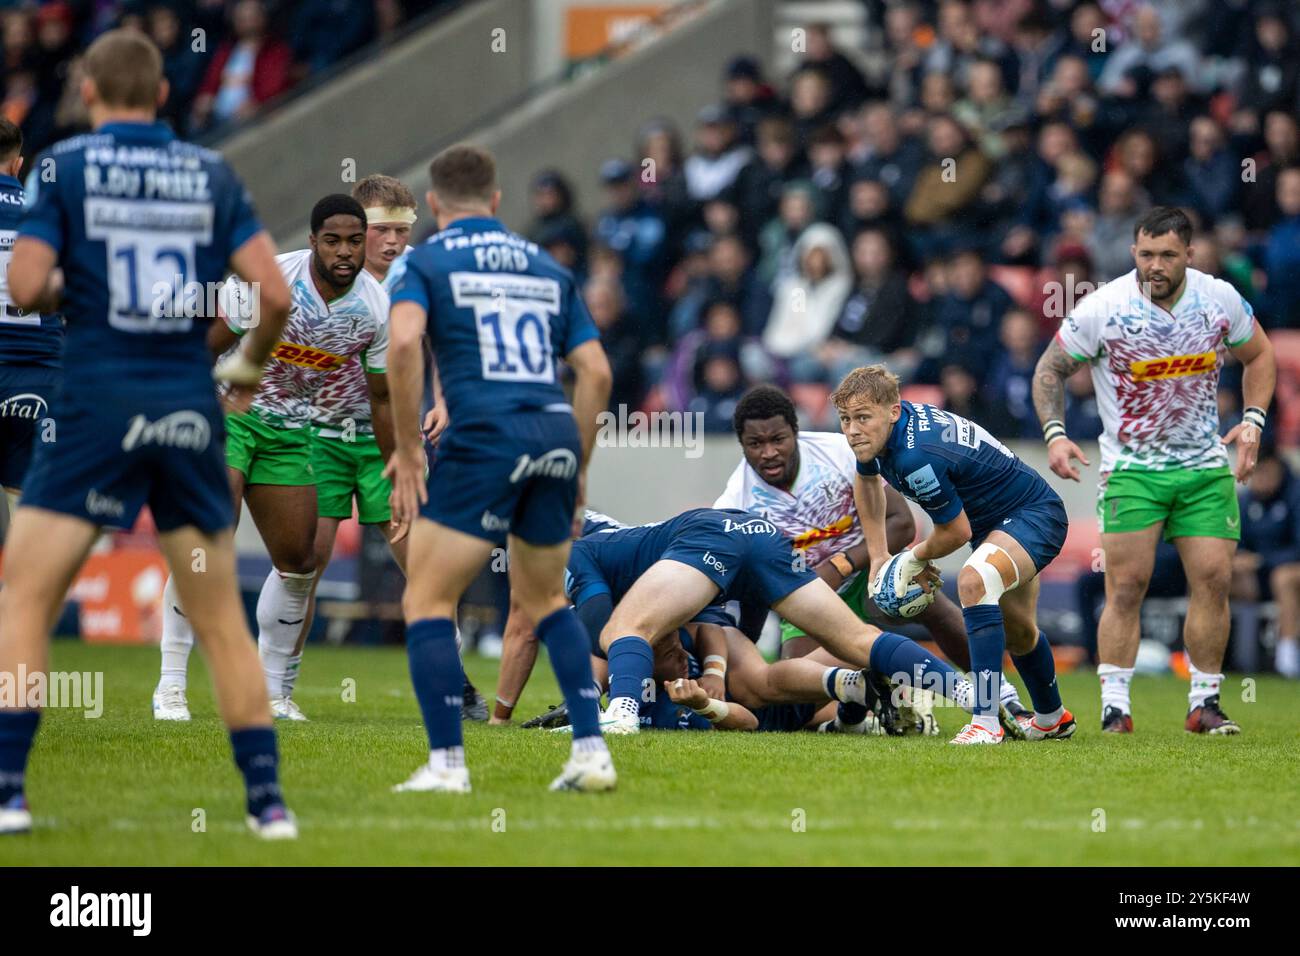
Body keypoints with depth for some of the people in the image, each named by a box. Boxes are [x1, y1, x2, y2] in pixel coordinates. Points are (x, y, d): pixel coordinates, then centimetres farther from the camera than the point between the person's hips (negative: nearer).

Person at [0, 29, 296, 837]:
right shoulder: (211, 174, 8)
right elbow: (276, 292, 2)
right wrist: (250, 363, 21)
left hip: (99, 402, -3)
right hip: (190, 407, 3)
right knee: (223, 619, 11)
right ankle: (268, 798, 8)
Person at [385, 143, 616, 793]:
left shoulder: (426, 261, 7)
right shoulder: (545, 268, 21)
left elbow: (404, 342, -13)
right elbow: (595, 371, 14)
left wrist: (407, 448, -8)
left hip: (483, 439, -5)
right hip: (557, 435, 5)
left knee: (426, 602, 5)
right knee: (544, 600, 23)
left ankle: (446, 763, -5)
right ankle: (592, 752, 14)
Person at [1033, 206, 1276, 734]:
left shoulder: (1221, 299, -4)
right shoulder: (1102, 308, -13)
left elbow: (1259, 355, 14)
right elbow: (1050, 369, -1)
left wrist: (1252, 421, 1)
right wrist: (1054, 433, -14)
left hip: (1206, 466, 3)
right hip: (1131, 468, -3)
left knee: (1213, 580, -3)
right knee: (1126, 585, -11)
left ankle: (1204, 704, 9)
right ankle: (1114, 707, -7)